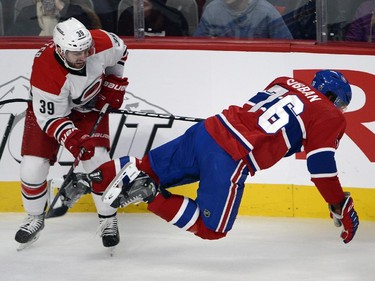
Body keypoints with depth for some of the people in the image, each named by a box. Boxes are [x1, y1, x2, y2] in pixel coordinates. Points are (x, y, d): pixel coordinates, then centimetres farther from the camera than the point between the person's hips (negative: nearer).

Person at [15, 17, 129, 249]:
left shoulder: (101, 43, -30)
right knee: (32, 166, -8)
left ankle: (108, 220, 3)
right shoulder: (46, 71, -39)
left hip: (90, 106, 2)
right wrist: (72, 139, -43)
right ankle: (35, 218, 20)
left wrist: (114, 84, -3)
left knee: (98, 160, -16)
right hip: (48, 107, -2)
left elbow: (120, 51, -3)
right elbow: (51, 118, -29)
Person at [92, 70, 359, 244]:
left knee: (151, 167, 20)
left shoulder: (286, 82, 22)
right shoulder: (330, 117, 3)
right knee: (212, 229, 5)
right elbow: (322, 168, -2)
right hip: (229, 160, -7)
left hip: (208, 129, 7)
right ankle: (151, 196, -10)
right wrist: (342, 209, 7)